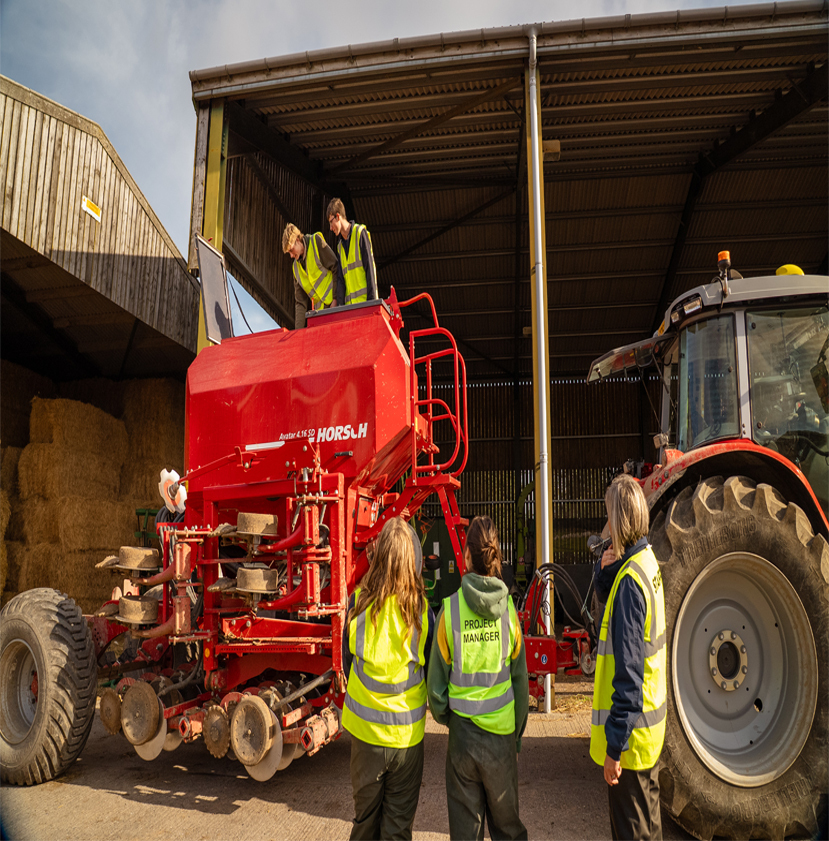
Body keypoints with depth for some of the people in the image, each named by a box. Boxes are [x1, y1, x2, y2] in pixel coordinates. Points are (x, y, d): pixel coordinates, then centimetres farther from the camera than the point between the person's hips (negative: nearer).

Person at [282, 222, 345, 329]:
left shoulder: (316, 241, -2)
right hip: (320, 310, 6)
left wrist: (336, 300, -13)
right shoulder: (296, 268, 13)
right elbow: (300, 302, 11)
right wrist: (298, 329, 1)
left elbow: (336, 269, -6)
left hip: (335, 303, -6)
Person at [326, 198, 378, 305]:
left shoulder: (360, 233, 0)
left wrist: (371, 299, -15)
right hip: (349, 303, 6)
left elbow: (370, 268, -7)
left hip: (364, 299, -6)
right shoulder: (339, 245, 21)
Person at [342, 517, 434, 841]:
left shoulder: (359, 600, -11)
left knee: (365, 814, 21)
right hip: (407, 730, -1)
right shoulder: (422, 608, -13)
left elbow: (347, 660, 2)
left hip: (365, 728, 1)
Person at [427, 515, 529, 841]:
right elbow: (520, 679, -2)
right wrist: (517, 734, 11)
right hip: (502, 733, 1)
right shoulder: (507, 608, -9)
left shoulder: (451, 608, -13)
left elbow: (436, 679, -5)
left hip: (463, 731, -1)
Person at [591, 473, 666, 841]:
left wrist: (615, 744, -21)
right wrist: (607, 570, -5)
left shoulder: (630, 579, -25)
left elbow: (629, 670, -26)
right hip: (650, 721, 9)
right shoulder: (647, 561, 2)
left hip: (630, 732, -9)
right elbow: (609, 599, 16)